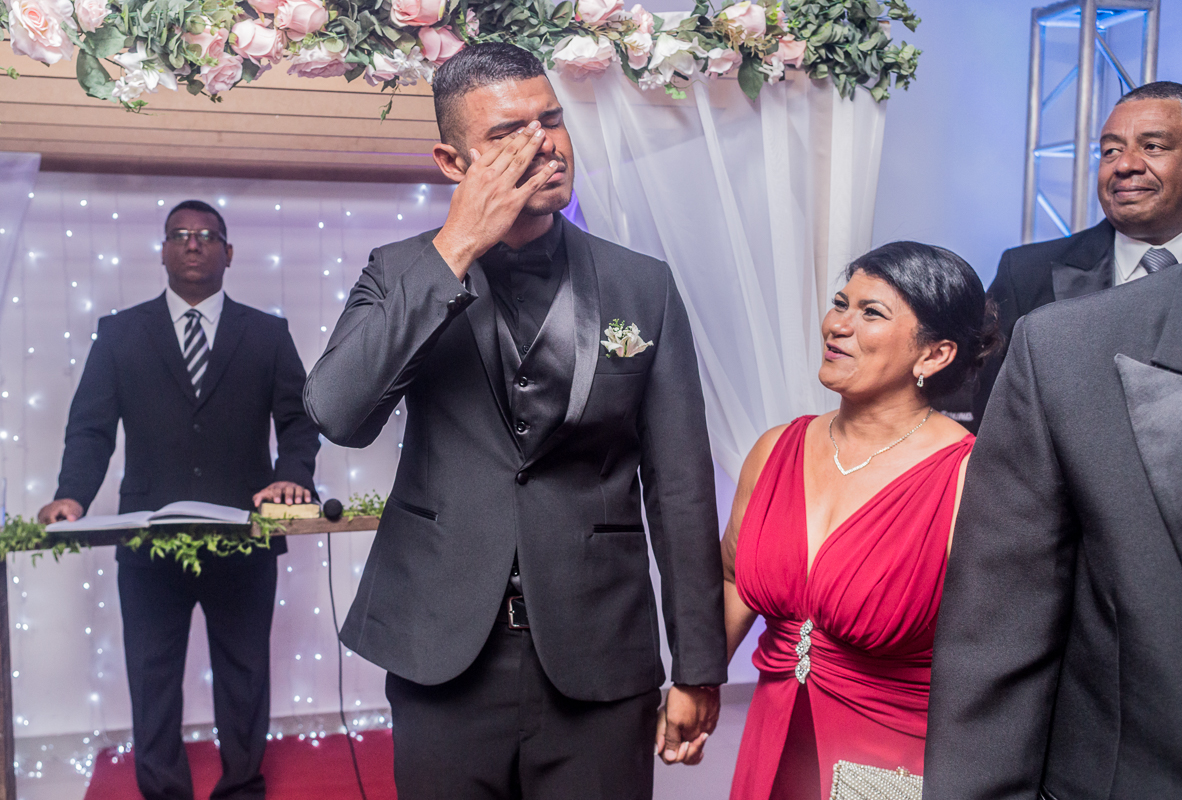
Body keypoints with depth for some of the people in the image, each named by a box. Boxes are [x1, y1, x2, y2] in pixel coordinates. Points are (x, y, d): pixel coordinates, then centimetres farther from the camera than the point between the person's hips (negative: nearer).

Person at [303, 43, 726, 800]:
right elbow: (339, 415, -17)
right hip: (444, 658, 0)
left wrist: (698, 666, 2)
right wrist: (455, 249, -18)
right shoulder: (404, 274, 0)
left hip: (599, 661, 0)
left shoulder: (643, 286, 0)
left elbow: (680, 485, 1)